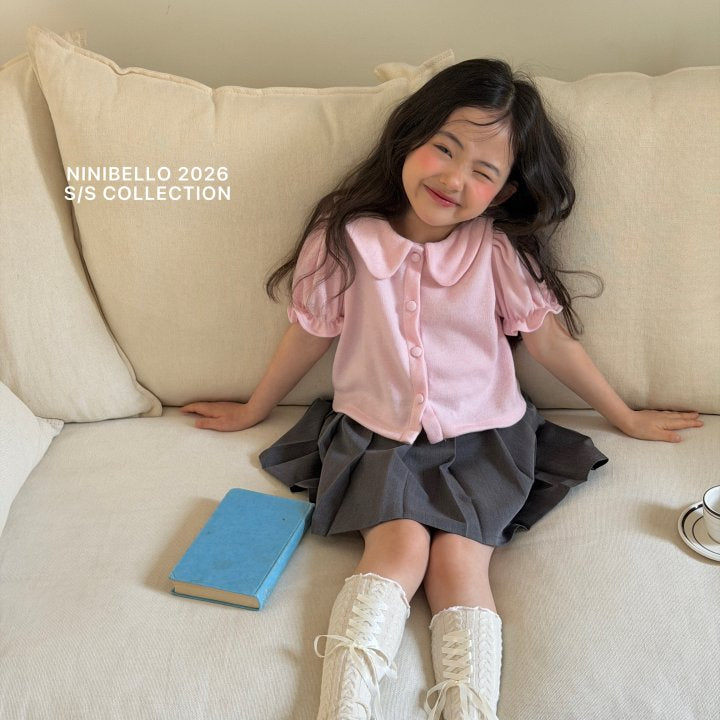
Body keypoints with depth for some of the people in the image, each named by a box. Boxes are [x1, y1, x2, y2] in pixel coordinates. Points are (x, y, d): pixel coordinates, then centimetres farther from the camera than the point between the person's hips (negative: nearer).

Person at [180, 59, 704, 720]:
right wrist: (251, 412, 18)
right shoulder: (345, 239, -7)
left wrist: (627, 417, 15)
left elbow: (550, 340, 5)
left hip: (481, 438, 0)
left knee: (458, 559, -21)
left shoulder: (499, 250, -6)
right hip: (375, 434, 0)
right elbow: (309, 335, 6)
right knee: (401, 543, -24)